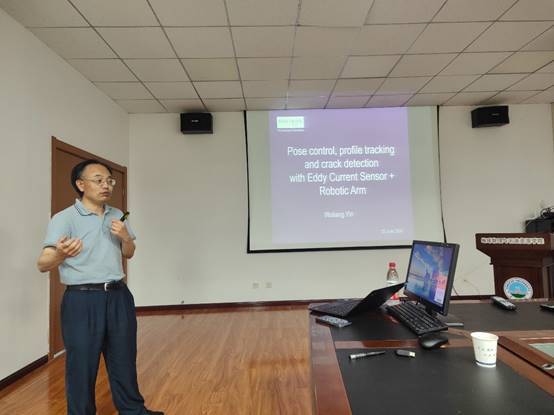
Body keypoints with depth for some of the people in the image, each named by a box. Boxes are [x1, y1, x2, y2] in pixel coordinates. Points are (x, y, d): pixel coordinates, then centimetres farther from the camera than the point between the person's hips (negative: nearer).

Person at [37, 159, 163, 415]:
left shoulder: (117, 216, 10)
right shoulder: (64, 218, -9)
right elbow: (43, 264, -16)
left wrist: (125, 237, -5)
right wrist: (60, 254, -39)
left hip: (118, 296, 5)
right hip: (82, 301, -5)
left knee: (124, 358, 16)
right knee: (82, 365, 6)